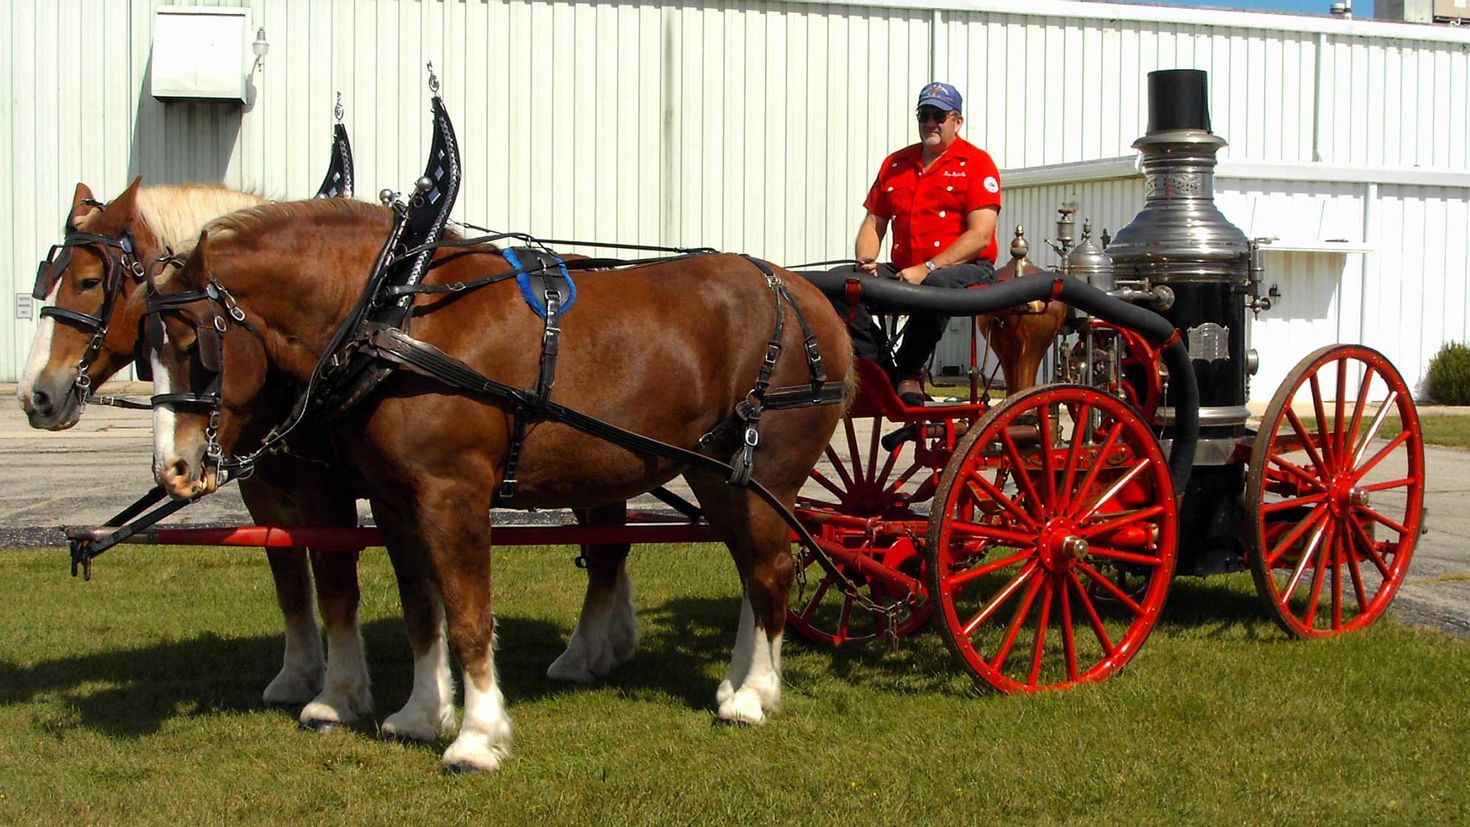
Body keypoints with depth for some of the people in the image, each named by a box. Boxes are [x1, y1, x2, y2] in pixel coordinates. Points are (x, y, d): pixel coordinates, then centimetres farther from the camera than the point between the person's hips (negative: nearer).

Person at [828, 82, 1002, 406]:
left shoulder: (976, 163, -1)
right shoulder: (895, 164, 17)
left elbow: (980, 236, -11)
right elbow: (873, 224, 16)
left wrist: (927, 269, -20)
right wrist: (866, 262, -7)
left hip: (965, 269, -5)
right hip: (902, 270, 5)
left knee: (937, 285, -40)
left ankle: (908, 372, -19)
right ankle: (881, 369, -23)